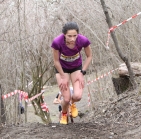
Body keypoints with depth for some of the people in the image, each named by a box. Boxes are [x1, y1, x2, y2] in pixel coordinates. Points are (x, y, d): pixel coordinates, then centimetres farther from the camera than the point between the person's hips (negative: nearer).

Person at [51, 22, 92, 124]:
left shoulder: (83, 40, -31)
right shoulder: (57, 42, -35)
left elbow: (89, 56, -10)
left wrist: (82, 73, -11)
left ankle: (73, 104, 22)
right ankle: (64, 115, 30)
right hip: (62, 68, -1)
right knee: (66, 99, -6)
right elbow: (56, 61, -17)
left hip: (77, 67, 1)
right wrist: (63, 77, -9)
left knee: (78, 96, -17)